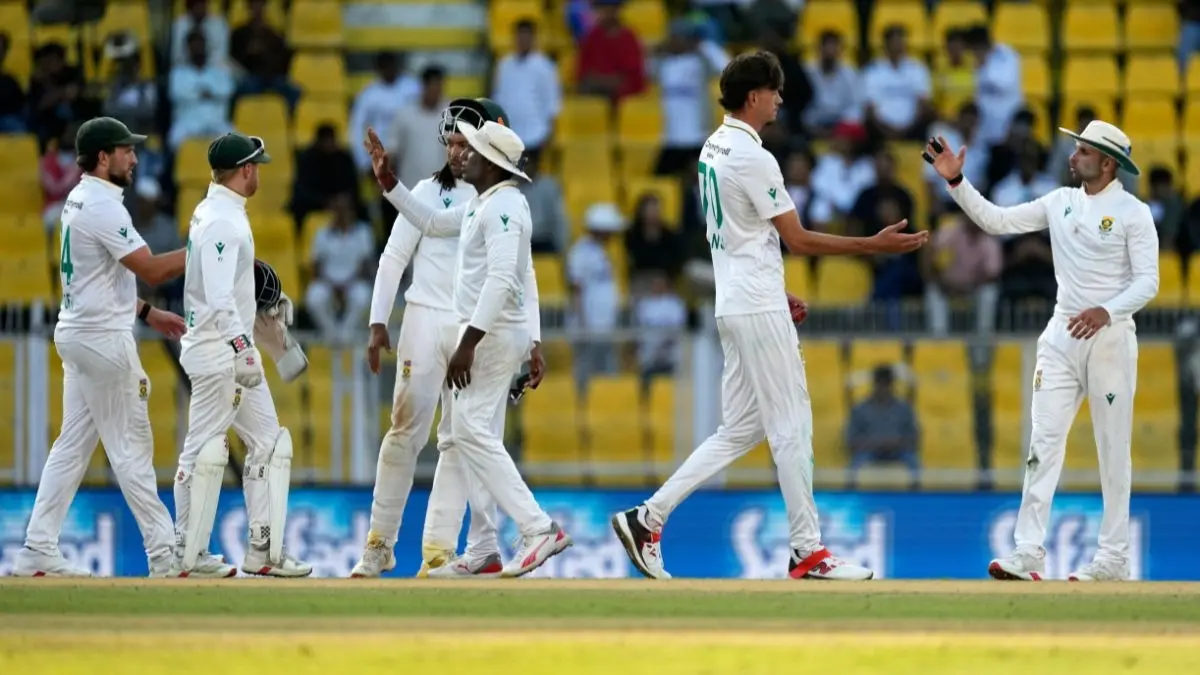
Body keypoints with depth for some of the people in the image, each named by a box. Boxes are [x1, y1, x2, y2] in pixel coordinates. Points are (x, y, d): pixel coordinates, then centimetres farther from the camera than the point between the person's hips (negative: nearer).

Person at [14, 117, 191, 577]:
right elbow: (152, 270, -22)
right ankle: (165, 553, 0)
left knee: (73, 444, 9)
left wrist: (148, 314, 18)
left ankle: (38, 551, 7)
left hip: (78, 333, 10)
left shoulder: (79, 202, 13)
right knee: (131, 447, -4)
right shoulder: (103, 207, -18)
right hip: (104, 338, -10)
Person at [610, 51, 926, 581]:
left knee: (739, 429, 11)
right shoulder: (752, 158, -17)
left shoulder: (714, 150, 13)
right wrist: (873, 245, -12)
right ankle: (807, 551, 1)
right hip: (759, 312, -9)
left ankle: (648, 518, 5)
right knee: (792, 426, -3)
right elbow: (798, 240, -15)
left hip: (735, 304, 9)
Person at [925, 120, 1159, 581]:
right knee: (1044, 442, -3)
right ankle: (1029, 553, -7)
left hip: (1110, 336, -5)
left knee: (1113, 450, 1)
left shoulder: (1133, 213, -7)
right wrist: (956, 182, 1)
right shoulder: (1061, 202, 9)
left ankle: (1114, 557, 8)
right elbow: (996, 221, 11)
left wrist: (1106, 311, -27)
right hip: (1061, 336, 5)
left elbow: (1147, 282, -12)